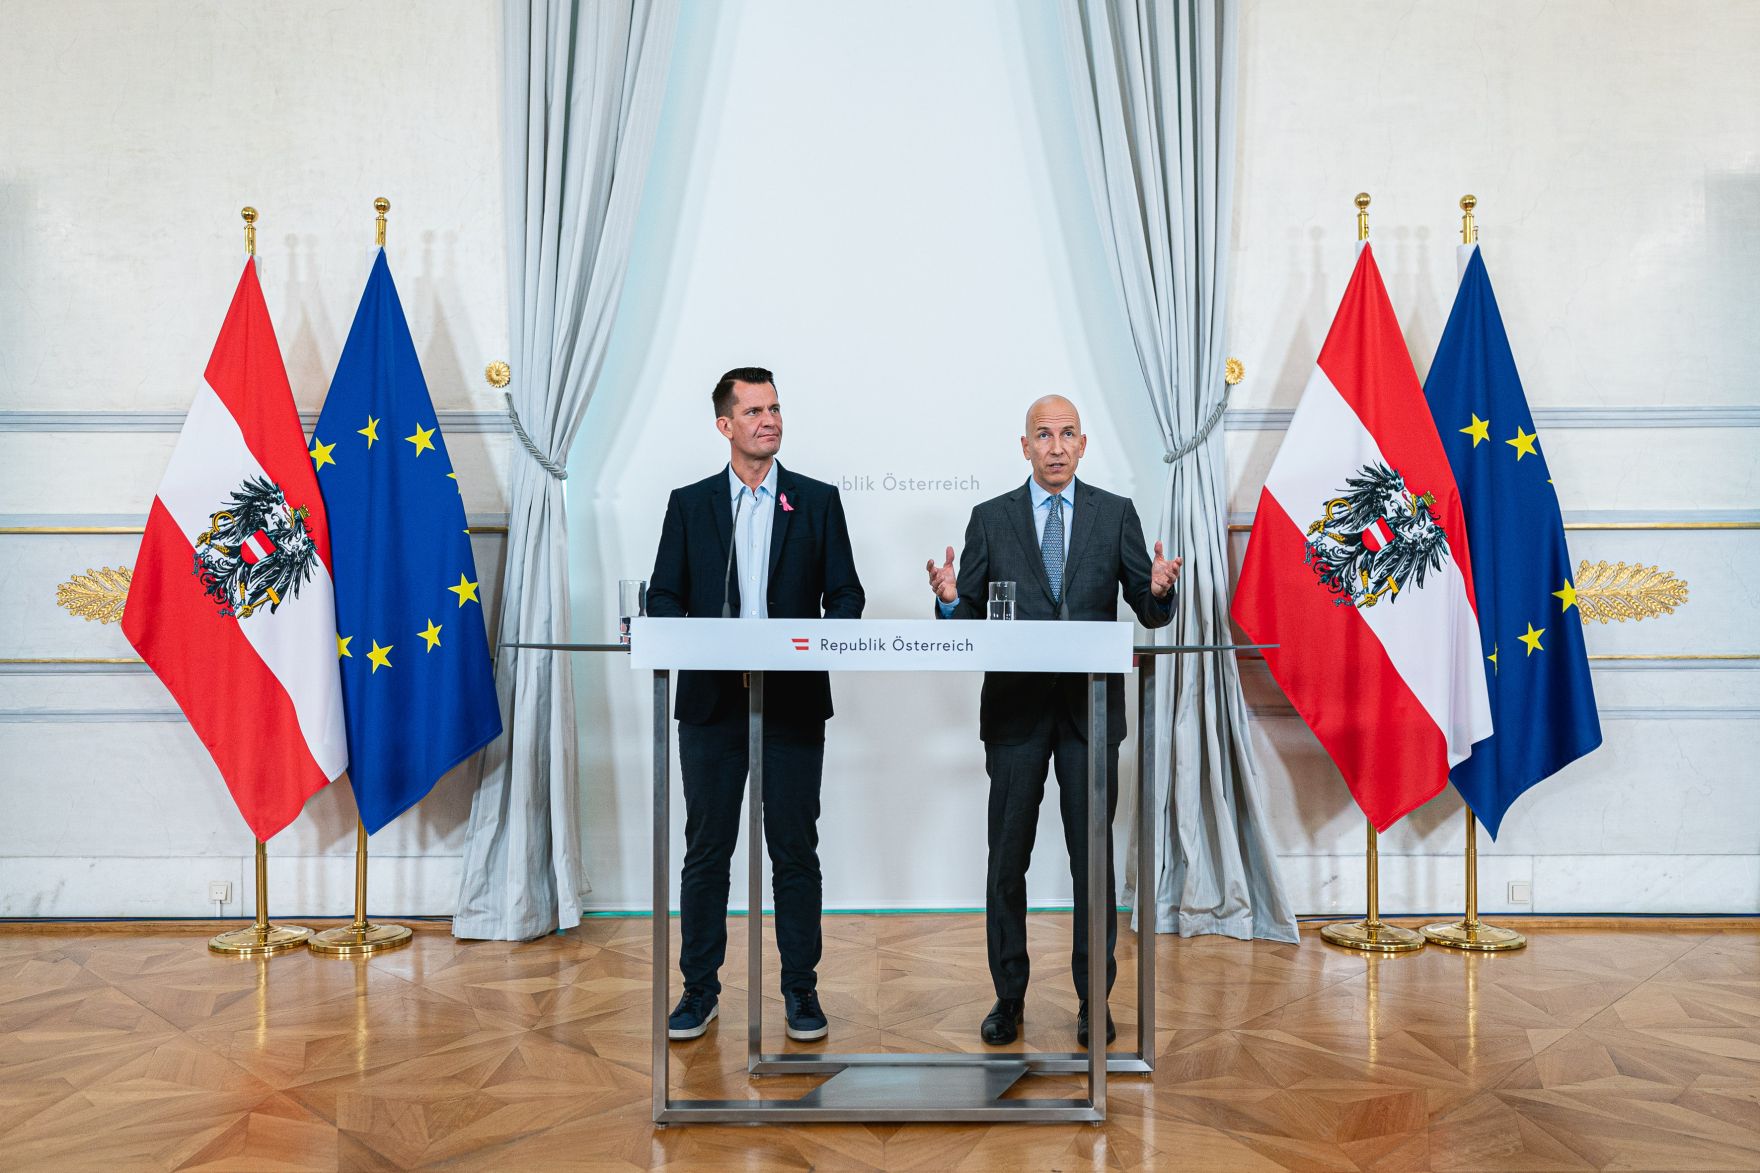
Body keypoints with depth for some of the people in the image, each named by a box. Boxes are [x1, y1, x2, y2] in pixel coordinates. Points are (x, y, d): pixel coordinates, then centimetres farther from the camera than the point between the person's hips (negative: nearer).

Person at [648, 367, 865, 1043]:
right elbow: (663, 599, 5)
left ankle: (800, 989, 16)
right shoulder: (689, 504, 8)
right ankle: (700, 989, 18)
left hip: (794, 702, 0)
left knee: (795, 850, 5)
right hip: (711, 702, 1)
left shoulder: (817, 501, 7)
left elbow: (846, 594, 6)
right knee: (707, 850, 6)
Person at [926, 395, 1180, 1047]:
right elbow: (969, 618, 4)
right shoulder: (991, 518, 6)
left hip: (1091, 708, 0)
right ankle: (1008, 997, 19)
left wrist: (1159, 589, -20)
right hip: (1015, 707, 0)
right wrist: (950, 599, -18)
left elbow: (1149, 614, 2)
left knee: (1093, 857, 5)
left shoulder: (1116, 514, 6)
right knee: (1007, 859, 6)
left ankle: (1094, 1000, 18)